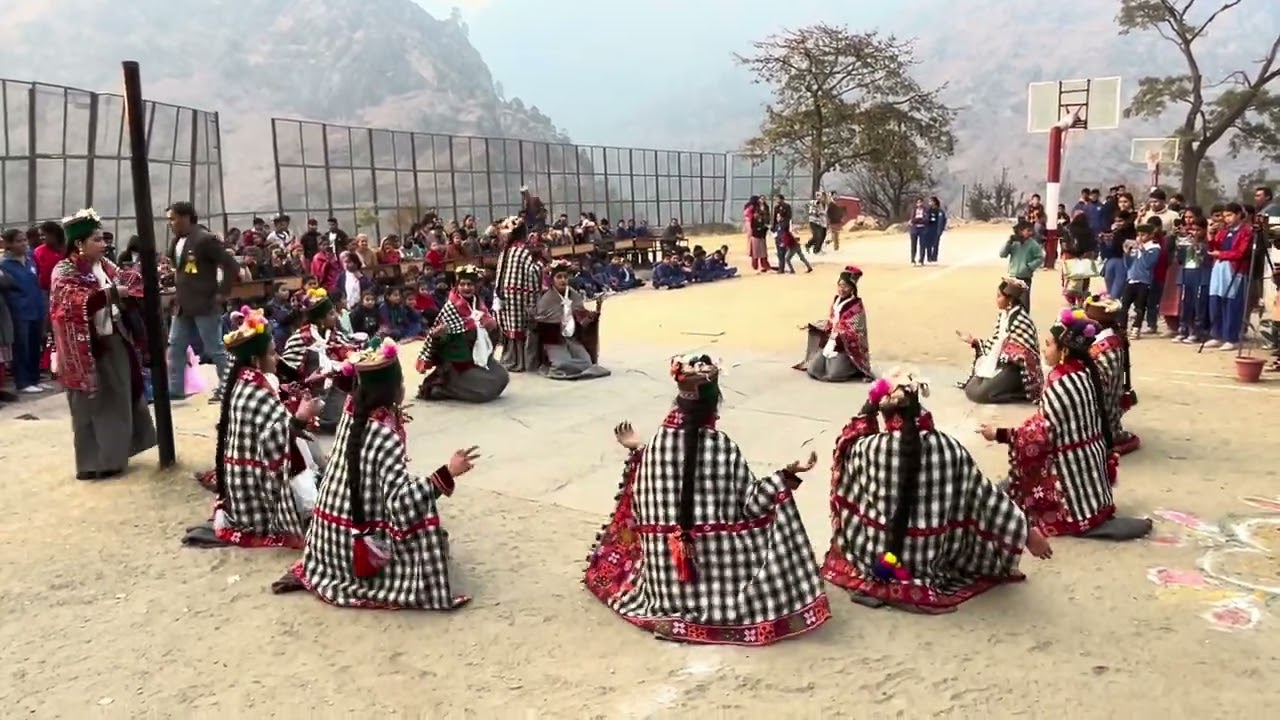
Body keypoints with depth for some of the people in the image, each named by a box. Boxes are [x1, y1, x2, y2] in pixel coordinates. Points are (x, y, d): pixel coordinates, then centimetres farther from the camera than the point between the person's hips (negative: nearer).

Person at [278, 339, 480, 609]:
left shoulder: (353, 415, -2)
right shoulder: (386, 436, -23)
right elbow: (401, 499, -29)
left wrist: (394, 417, 24)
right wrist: (447, 473, -31)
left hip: (329, 532, 8)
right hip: (358, 540, -8)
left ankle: (309, 570, 15)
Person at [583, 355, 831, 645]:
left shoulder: (657, 443, -8)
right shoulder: (724, 447, -14)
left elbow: (642, 501, 3)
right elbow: (749, 504, -9)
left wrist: (636, 452, 11)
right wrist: (787, 475, -4)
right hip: (715, 556, -3)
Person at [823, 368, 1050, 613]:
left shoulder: (866, 449, -17)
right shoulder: (949, 448, -13)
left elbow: (846, 447, 8)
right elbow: (988, 499, -4)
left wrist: (868, 408, 0)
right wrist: (1027, 532, 8)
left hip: (876, 562, -2)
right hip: (932, 563, 2)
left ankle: (877, 582, 12)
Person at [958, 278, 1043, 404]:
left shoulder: (1021, 320, -18)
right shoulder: (1002, 315, 10)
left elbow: (1025, 354, -20)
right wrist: (974, 341, 6)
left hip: (1016, 369, -9)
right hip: (999, 364, 9)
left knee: (980, 393, -21)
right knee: (970, 390, -5)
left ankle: (1019, 391, -3)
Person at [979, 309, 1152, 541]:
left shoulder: (1060, 385, -26)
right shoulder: (1084, 372, 0)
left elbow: (1040, 435, -24)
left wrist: (999, 434, -16)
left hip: (1072, 464, -9)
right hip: (1090, 456, 9)